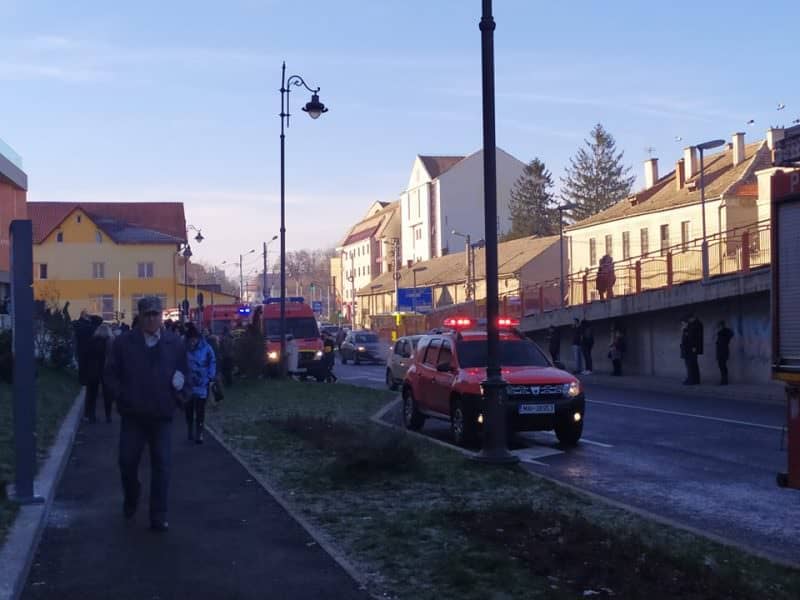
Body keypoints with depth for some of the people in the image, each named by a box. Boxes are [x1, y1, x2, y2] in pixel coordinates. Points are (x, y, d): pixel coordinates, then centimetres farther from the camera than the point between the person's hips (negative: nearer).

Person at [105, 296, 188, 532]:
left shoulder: (175, 343, 4)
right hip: (132, 415, 0)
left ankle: (158, 517, 5)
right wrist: (122, 397, -7)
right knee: (127, 462, 5)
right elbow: (111, 374, 4)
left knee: (161, 467, -1)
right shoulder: (123, 343, 0)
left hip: (162, 415, 0)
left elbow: (184, 372, 14)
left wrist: (177, 396, 0)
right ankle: (131, 499, 34)